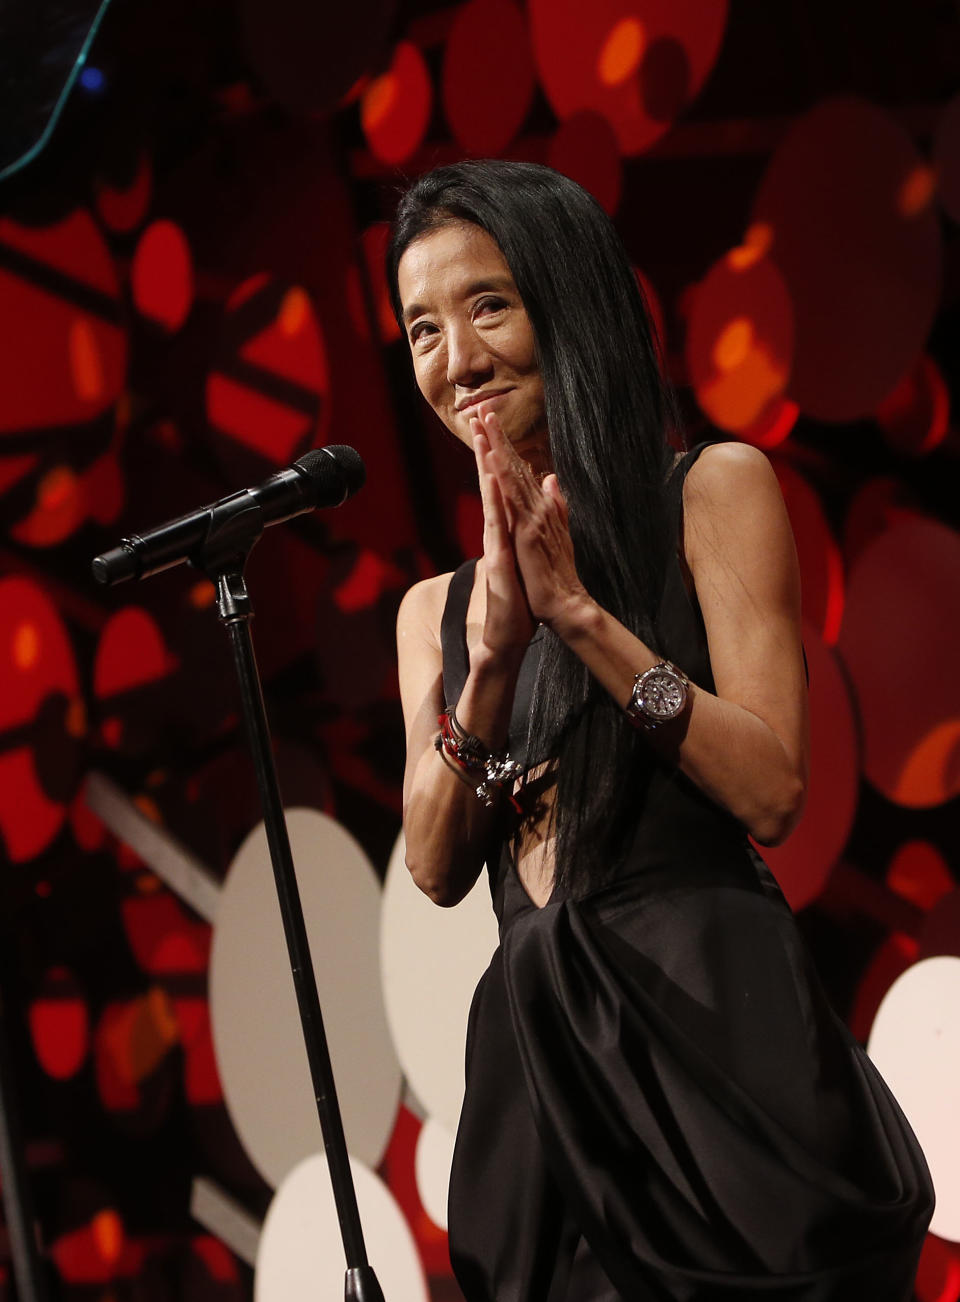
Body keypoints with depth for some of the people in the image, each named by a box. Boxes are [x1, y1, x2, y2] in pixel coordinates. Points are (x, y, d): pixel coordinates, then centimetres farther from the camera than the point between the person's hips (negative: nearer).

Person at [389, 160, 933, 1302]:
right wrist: (493, 660, -9)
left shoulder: (713, 490, 2)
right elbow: (436, 867, 5)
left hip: (712, 1023, -4)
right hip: (538, 1068, 4)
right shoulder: (436, 606, 17)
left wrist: (580, 612, -12)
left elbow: (770, 793, -7)